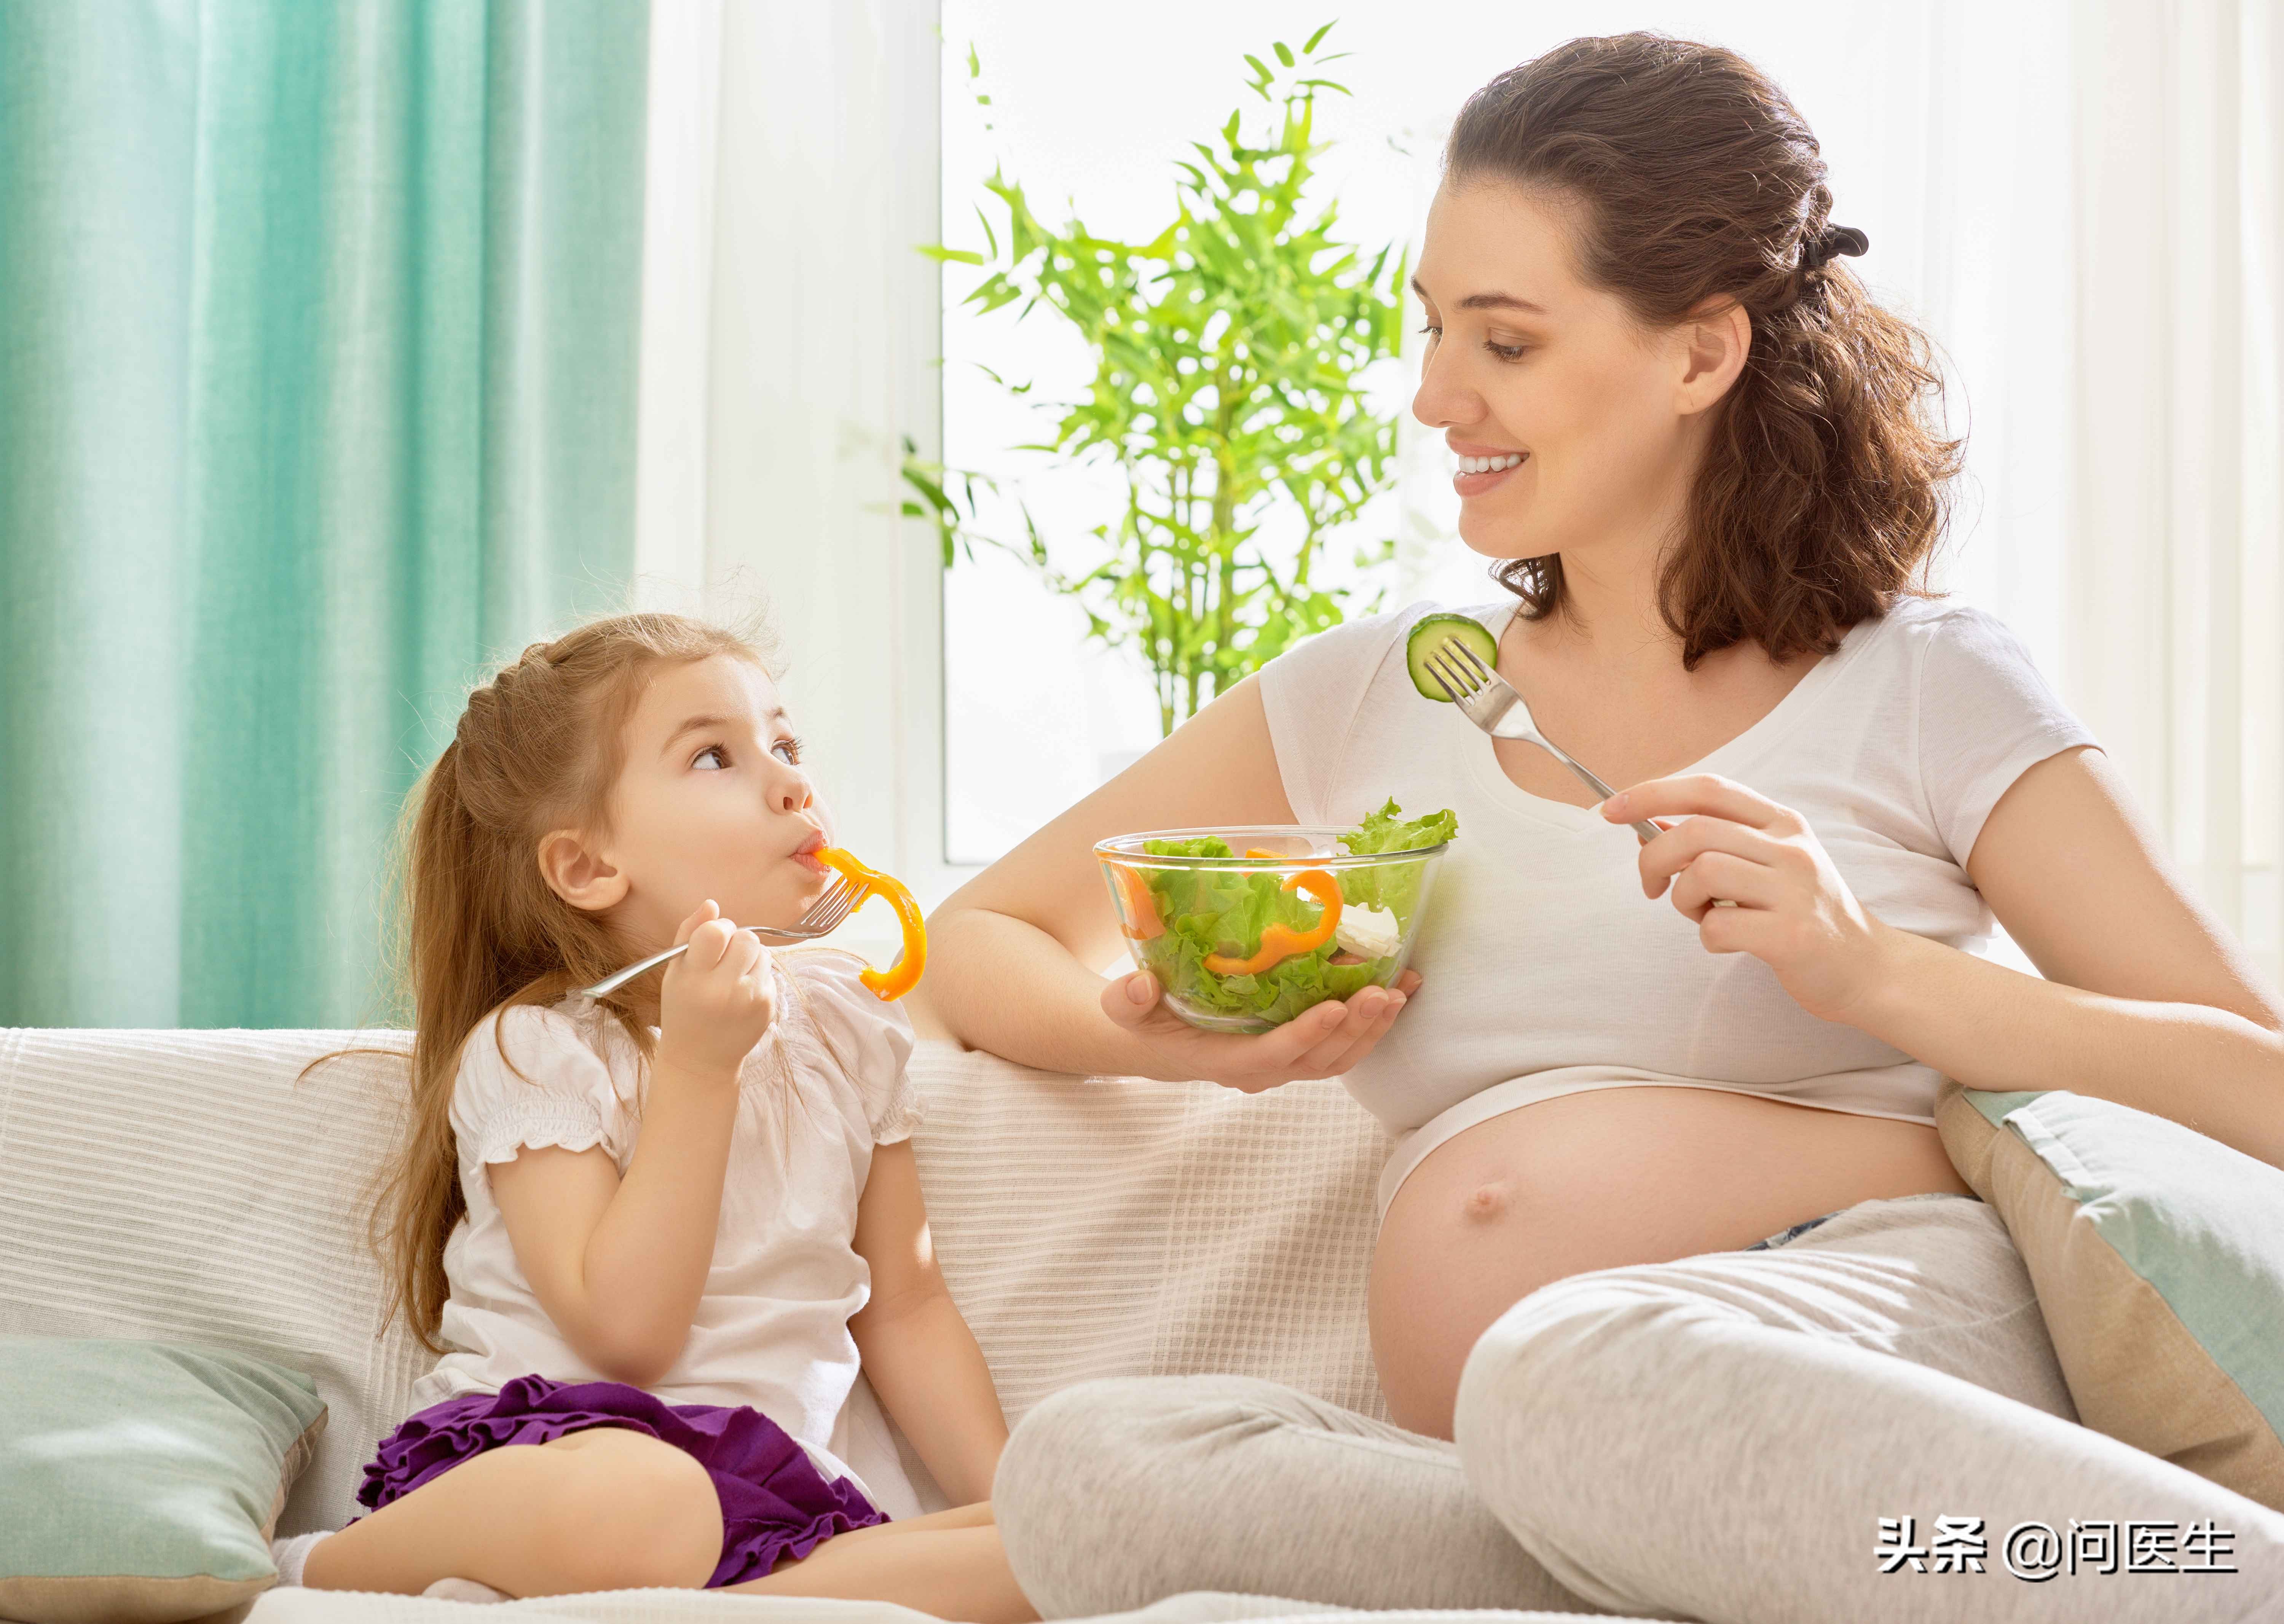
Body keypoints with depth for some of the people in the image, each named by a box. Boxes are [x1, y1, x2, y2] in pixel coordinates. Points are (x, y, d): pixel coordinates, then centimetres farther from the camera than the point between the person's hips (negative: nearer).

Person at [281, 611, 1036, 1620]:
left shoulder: (844, 1022, 13)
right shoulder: (538, 1049, -4)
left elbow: (903, 1308, 17)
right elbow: (624, 1333, -16)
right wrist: (698, 1066, -17)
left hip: (768, 1483, 6)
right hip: (539, 1450, -6)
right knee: (638, 1504, -44)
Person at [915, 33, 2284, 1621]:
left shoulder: (1928, 692, 11)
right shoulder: (1364, 700, 22)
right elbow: (983, 945, 27)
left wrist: (1877, 973, -9)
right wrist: (1164, 1040, 5)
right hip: (1526, 1485, 4)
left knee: (1565, 1379, -40)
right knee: (1078, 1468, -28)